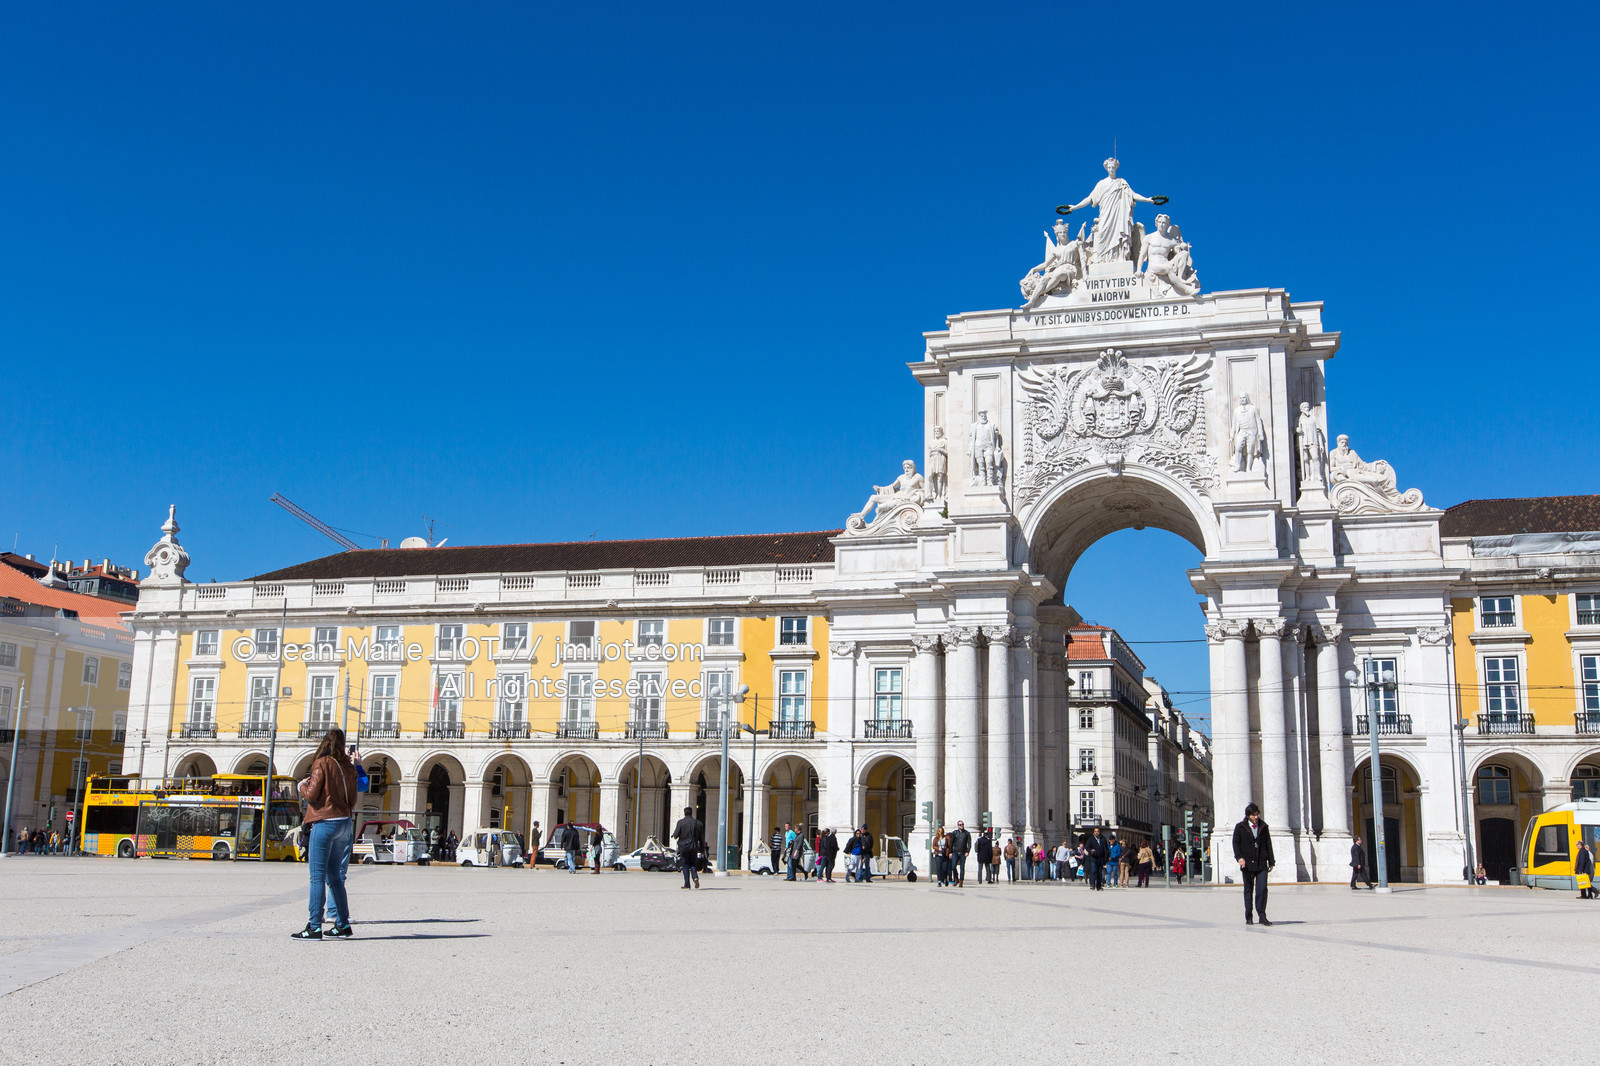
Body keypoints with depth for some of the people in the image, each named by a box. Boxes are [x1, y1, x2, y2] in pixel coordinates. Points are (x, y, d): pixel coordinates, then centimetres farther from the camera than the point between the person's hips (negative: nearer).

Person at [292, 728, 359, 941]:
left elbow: (311, 795, -10)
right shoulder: (348, 767, 11)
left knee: (317, 876, -4)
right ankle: (342, 925, 14)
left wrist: (303, 786, 9)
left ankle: (314, 927, -6)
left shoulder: (322, 763, -7)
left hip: (325, 822, -7)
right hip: (344, 823, 7)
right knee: (334, 877, 14)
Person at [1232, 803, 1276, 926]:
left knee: (1262, 889, -10)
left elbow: (1268, 845, 14)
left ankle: (1262, 916, -3)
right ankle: (1248, 917, 12)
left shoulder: (1263, 827, 11)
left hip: (1261, 865, 1)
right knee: (1248, 890, 5)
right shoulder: (1240, 827, 3)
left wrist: (1271, 861, 12)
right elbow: (1236, 843, 0)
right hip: (1247, 864, -1)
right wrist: (1239, 857, -15)